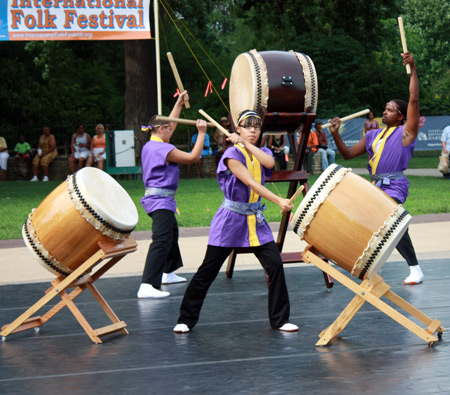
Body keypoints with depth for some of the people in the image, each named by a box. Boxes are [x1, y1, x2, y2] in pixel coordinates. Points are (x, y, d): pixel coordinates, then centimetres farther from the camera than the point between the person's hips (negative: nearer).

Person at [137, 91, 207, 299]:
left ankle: (168, 273, 45)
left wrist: (179, 104, 34)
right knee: (161, 241, -19)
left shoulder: (150, 146, 12)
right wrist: (201, 133, -9)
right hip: (161, 200, -11)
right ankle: (147, 286, -30)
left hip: (155, 196, 11)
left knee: (172, 231, 30)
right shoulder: (163, 149, -18)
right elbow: (193, 157, -18)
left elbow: (168, 125, 28)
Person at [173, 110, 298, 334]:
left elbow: (270, 163, -17)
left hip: (256, 220, 5)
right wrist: (279, 201, -27)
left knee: (275, 265, -6)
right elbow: (251, 183, -21)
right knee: (207, 271, 0)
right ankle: (186, 320, 12)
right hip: (230, 220, -5)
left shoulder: (263, 154, 8)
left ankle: (280, 320, 7)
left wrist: (247, 144, -12)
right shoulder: (232, 154, -11)